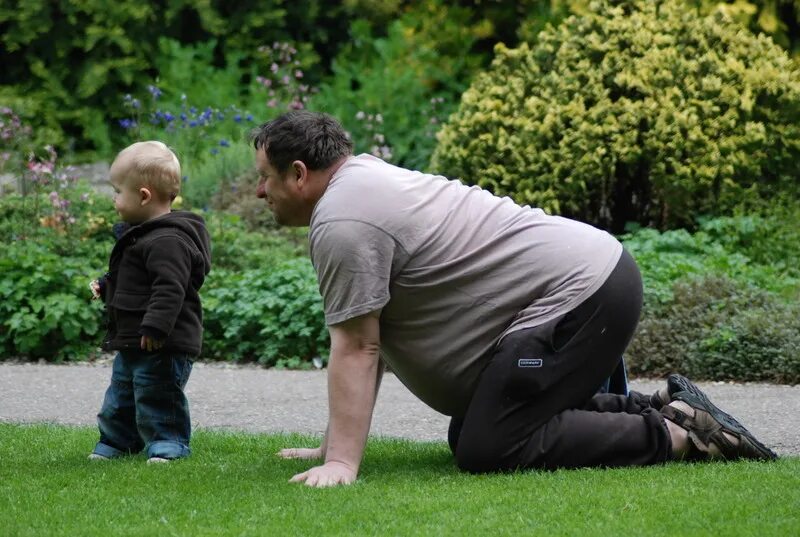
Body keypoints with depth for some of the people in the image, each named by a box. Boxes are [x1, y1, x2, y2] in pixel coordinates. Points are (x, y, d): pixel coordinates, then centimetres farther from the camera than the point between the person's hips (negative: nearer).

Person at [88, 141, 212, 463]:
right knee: (121, 394, 19)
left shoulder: (167, 241, -23)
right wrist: (106, 286, 32)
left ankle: (168, 445, 7)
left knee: (156, 397, -3)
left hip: (161, 344, -11)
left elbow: (170, 288, -29)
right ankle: (116, 441, 31)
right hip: (132, 342, 11)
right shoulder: (141, 234, 13)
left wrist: (155, 327, -32)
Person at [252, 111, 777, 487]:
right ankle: (662, 406, 17)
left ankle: (675, 435, -6)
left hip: (578, 297, -11)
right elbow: (366, 339, 20)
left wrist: (340, 462, -17)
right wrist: (333, 445, 19)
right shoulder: (361, 182, 18)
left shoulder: (343, 223, -14)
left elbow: (357, 347, -17)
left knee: (489, 451, -15)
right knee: (473, 431, 14)